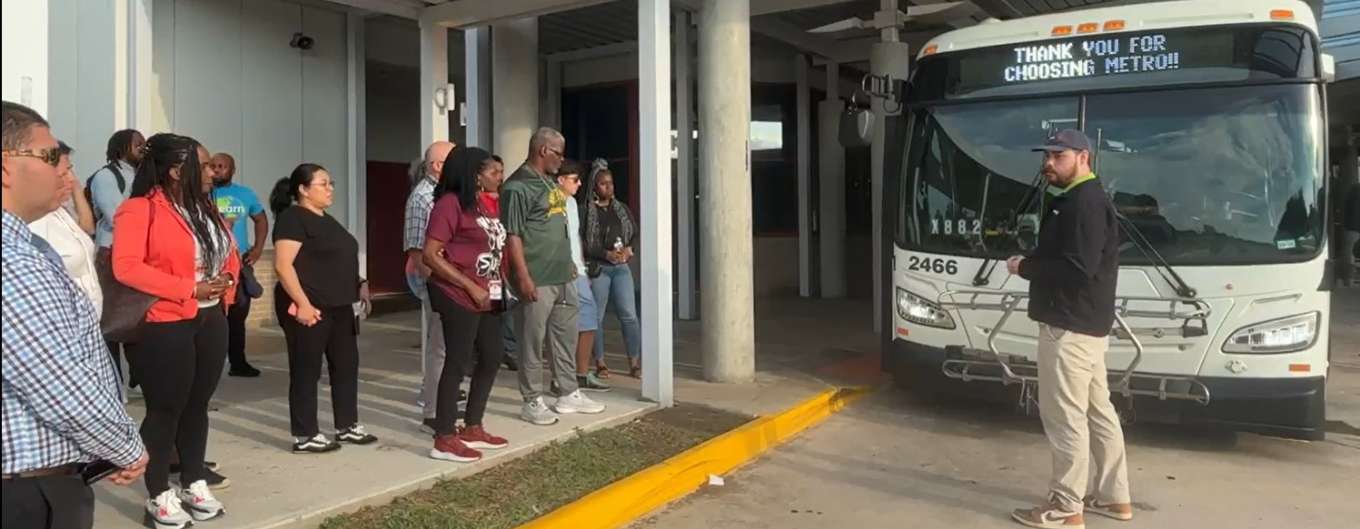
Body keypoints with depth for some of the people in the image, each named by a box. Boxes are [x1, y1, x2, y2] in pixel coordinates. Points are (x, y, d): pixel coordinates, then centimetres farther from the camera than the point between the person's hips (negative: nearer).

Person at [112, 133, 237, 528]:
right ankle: (159, 496, 14)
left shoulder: (205, 208, 13)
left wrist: (226, 285, 2)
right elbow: (127, 267, -22)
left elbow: (230, 254, 22)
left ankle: (195, 485, 25)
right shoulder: (139, 210, -12)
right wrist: (190, 288, -20)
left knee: (197, 405, 14)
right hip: (164, 327, -7)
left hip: (211, 322, 7)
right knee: (165, 409, 2)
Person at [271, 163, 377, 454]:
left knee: (346, 365, 13)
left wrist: (359, 284, 14)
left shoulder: (327, 220, 18)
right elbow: (283, 265, -20)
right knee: (306, 370, 0)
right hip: (310, 309, -9)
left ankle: (347, 426, 24)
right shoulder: (292, 219, -11)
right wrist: (302, 303, -25)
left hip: (339, 307, 9)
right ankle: (304, 436, 9)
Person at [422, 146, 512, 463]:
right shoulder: (451, 203, -13)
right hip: (459, 298, -9)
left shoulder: (488, 203, 12)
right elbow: (430, 255, -17)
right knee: (458, 363, -3)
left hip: (488, 297, 9)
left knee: (492, 358, 14)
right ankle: (444, 439, 6)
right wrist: (470, 286, -18)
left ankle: (472, 429, 26)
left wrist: (501, 284, 6)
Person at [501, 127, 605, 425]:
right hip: (538, 280, -9)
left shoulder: (549, 182, 16)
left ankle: (569, 394, 26)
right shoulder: (518, 187, -13)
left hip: (563, 277, 9)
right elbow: (512, 236, -17)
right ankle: (532, 402, 10)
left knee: (566, 337, 15)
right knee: (532, 342, 1)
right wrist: (523, 277, -20)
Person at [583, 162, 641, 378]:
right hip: (597, 267, -4)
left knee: (629, 315, -3)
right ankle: (600, 363, 12)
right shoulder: (586, 210, -4)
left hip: (621, 267, 4)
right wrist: (606, 254, -17)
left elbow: (635, 234, 17)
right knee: (597, 316, 2)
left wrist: (629, 249, -3)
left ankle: (635, 363, 3)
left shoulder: (621, 208, 13)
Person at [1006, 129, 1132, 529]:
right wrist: (1032, 263, 4)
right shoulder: (1079, 200, 18)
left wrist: (1025, 267, -14)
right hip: (1085, 324, 11)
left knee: (1065, 417, -4)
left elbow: (1078, 270, -25)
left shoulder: (1084, 202, -16)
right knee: (1097, 411, 16)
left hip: (1069, 327, -11)